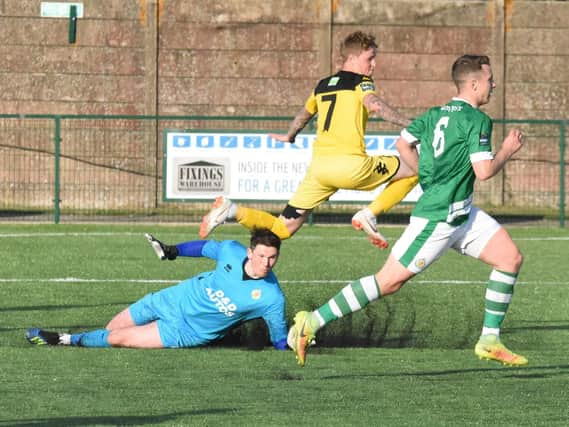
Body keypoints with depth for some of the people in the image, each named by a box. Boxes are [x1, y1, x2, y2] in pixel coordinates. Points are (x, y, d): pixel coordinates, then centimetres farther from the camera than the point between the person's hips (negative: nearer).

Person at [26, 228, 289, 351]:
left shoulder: (272, 298, -25)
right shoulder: (231, 251, -15)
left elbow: (280, 341, -13)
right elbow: (206, 247, 7)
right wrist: (172, 251, 13)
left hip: (187, 331, -4)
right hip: (172, 301, 4)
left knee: (117, 338, -8)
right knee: (111, 329, 11)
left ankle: (71, 341, 16)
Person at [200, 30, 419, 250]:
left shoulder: (323, 85, 23)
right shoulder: (361, 82, 3)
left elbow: (305, 113, 41)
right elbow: (374, 104, -18)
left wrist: (289, 136, 59)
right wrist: (407, 123, -23)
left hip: (318, 165, 6)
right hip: (349, 164, -6)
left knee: (283, 229, 10)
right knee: (413, 170, 7)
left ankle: (232, 210, -10)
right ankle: (369, 214, -5)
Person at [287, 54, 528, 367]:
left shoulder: (436, 114, 10)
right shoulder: (477, 120, -15)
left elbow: (403, 143, 16)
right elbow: (483, 171, -21)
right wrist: (508, 150, -4)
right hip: (438, 218, -10)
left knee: (510, 258, 6)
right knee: (389, 281, -7)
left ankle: (489, 342, 8)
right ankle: (313, 322, -3)